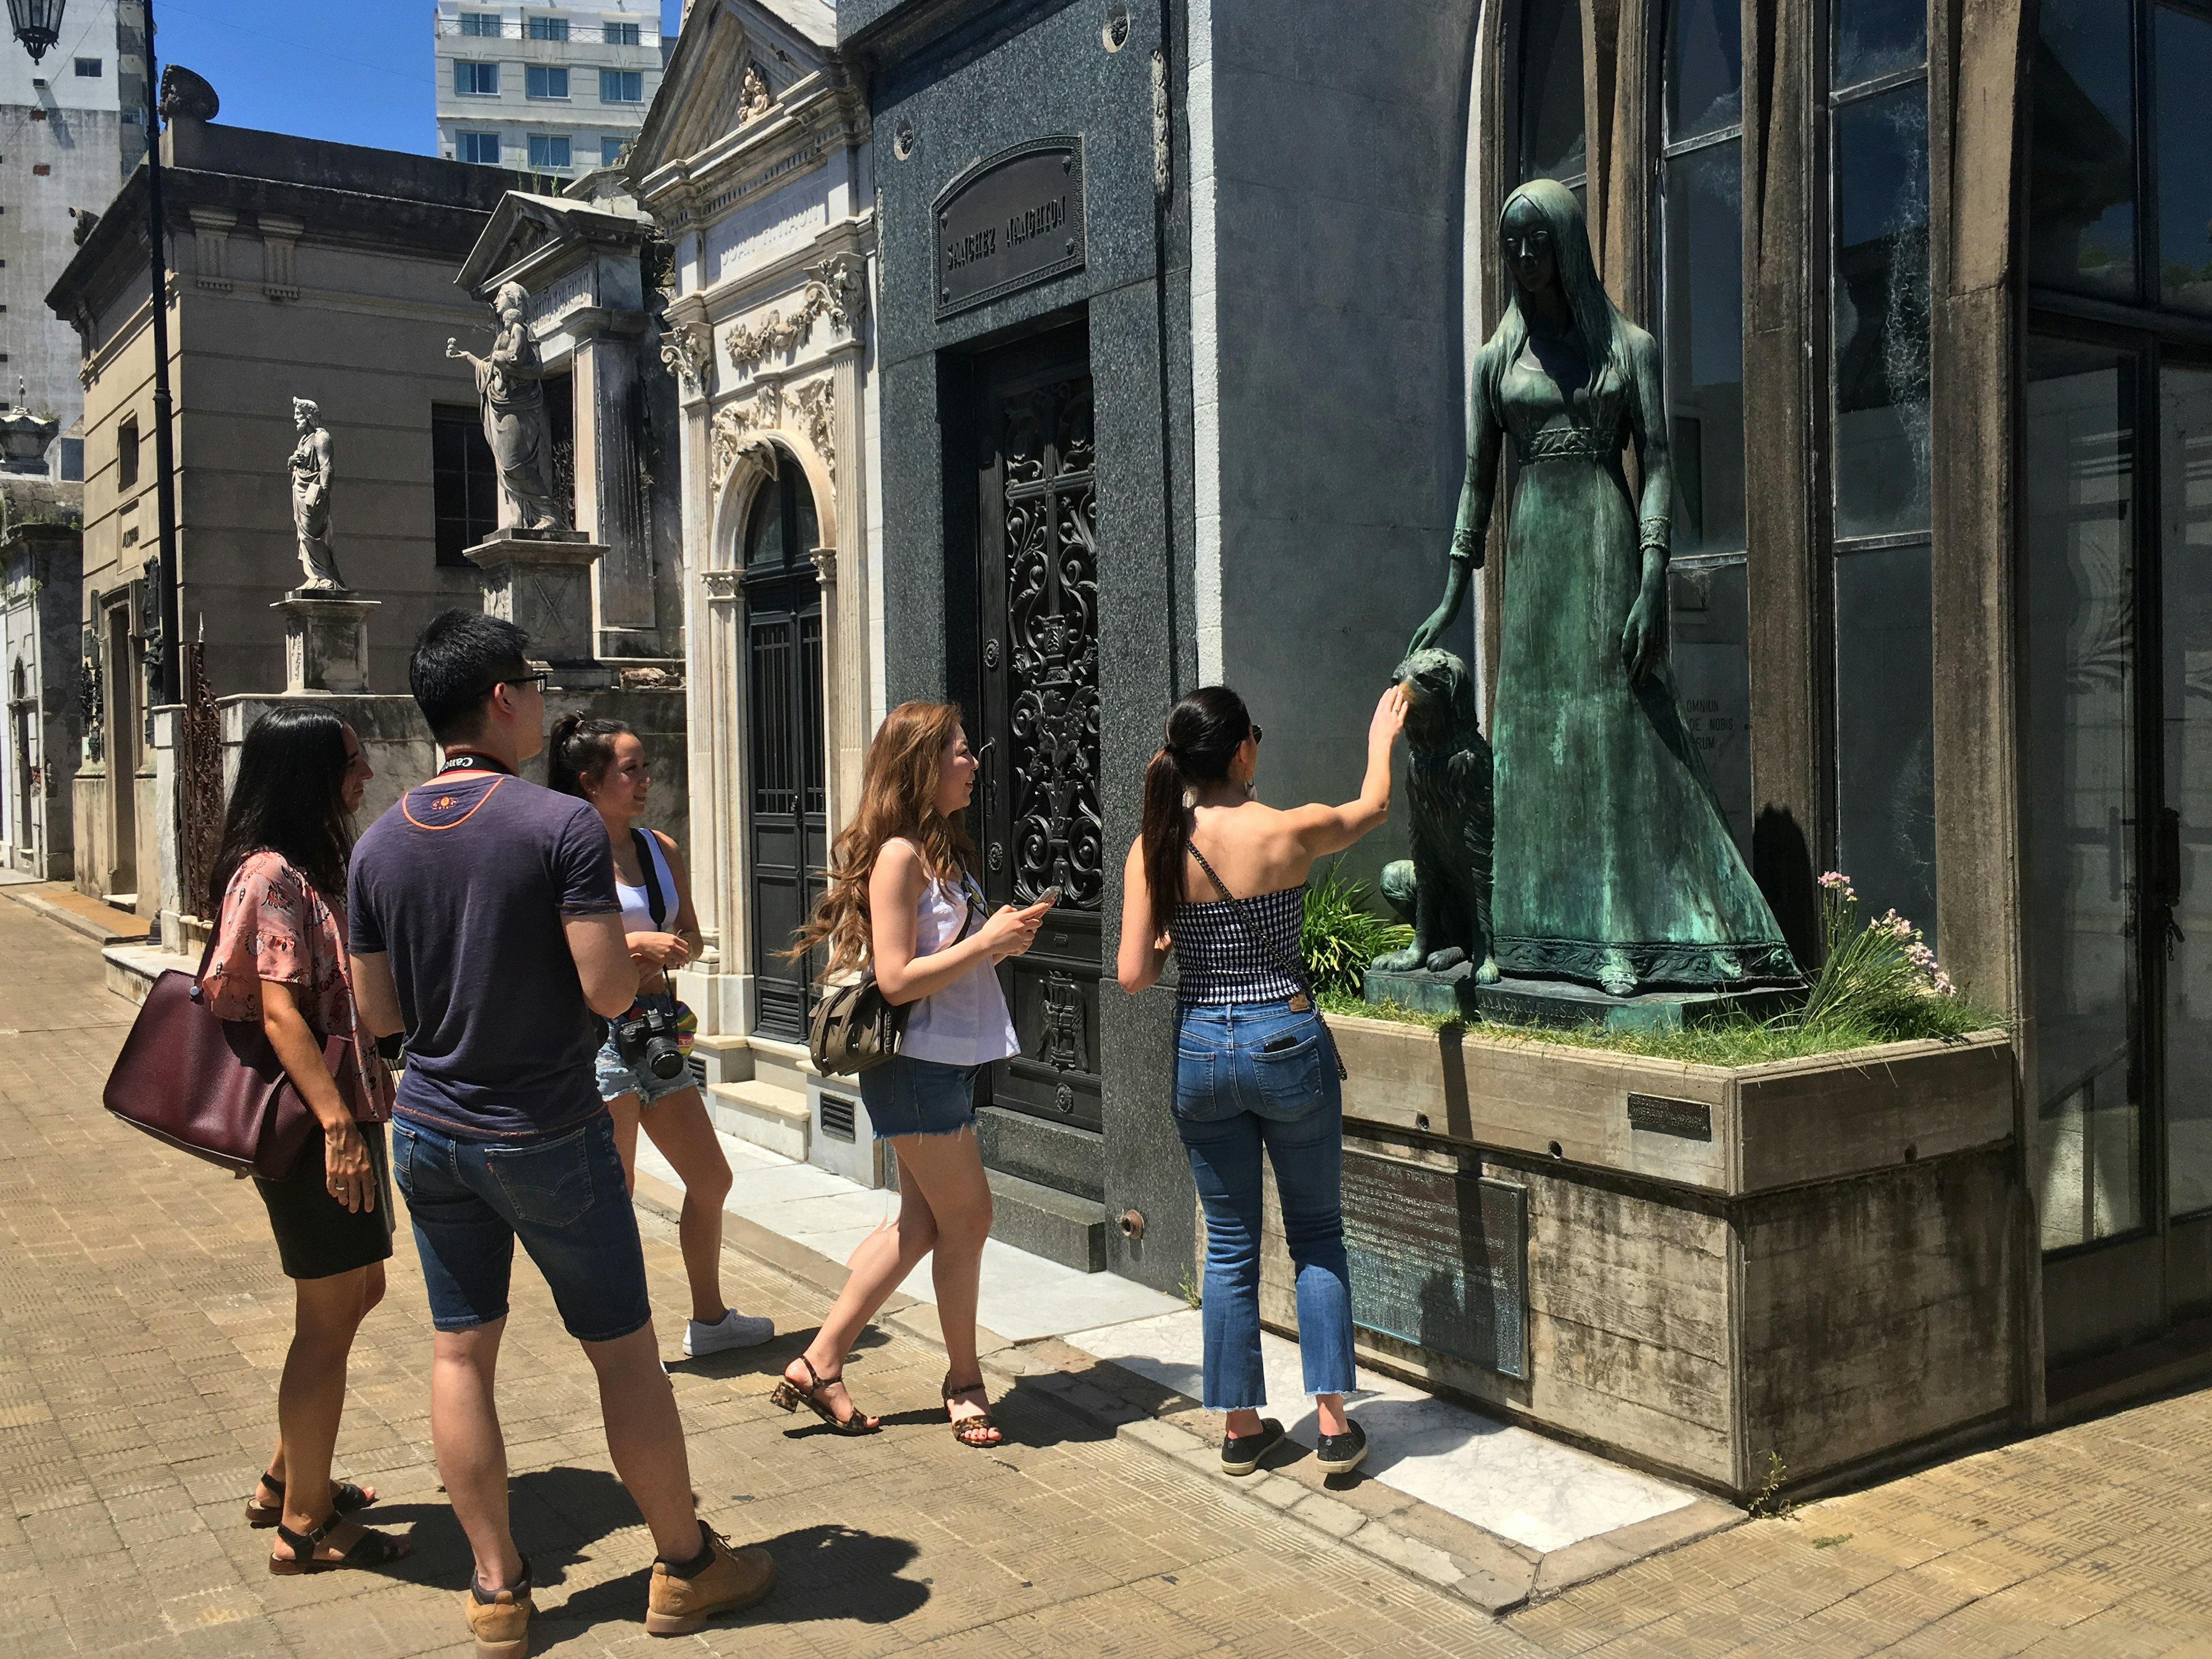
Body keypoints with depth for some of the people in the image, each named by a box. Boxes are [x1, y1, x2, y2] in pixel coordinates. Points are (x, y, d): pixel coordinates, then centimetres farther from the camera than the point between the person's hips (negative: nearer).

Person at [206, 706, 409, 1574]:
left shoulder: (311, 873, 14)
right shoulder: (272, 875, -16)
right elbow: (279, 1011, -22)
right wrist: (337, 1124, -27)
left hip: (347, 1112, 10)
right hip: (314, 1125, -10)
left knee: (357, 1295, 19)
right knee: (329, 1320, -1)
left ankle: (288, 1481, 33)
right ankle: (305, 1527, 12)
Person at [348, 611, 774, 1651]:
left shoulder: (379, 845, 0)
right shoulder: (563, 826, -17)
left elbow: (377, 1012, 5)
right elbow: (609, 990, -20)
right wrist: (637, 951, 0)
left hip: (430, 1129, 5)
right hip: (548, 1135, -5)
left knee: (460, 1353, 13)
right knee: (623, 1351, 8)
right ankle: (684, 1566, 22)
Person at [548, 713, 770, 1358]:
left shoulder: (660, 849, 10)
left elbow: (690, 934, 17)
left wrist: (673, 952, -5)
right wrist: (634, 946, -22)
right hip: (600, 1033, -8)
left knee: (711, 1180, 14)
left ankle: (709, 1319, 30)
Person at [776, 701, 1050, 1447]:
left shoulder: (943, 847, 13)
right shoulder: (898, 855, -17)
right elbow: (896, 980, -21)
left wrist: (1003, 937, 3)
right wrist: (986, 943, -18)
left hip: (946, 1062, 10)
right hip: (915, 1065, -10)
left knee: (922, 1222, 12)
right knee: (967, 1218, 1)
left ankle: (819, 1364, 19)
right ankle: (965, 1382, 18)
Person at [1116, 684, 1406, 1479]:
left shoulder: (1152, 849, -7)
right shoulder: (1289, 832, -12)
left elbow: (1132, 976, -7)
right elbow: (1373, 805, 9)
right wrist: (1382, 739, 28)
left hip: (1200, 1052, 2)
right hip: (1287, 1044, -2)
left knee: (1230, 1244, 14)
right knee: (1317, 1235, 13)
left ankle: (1241, 1425, 21)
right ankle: (1332, 1421, 11)